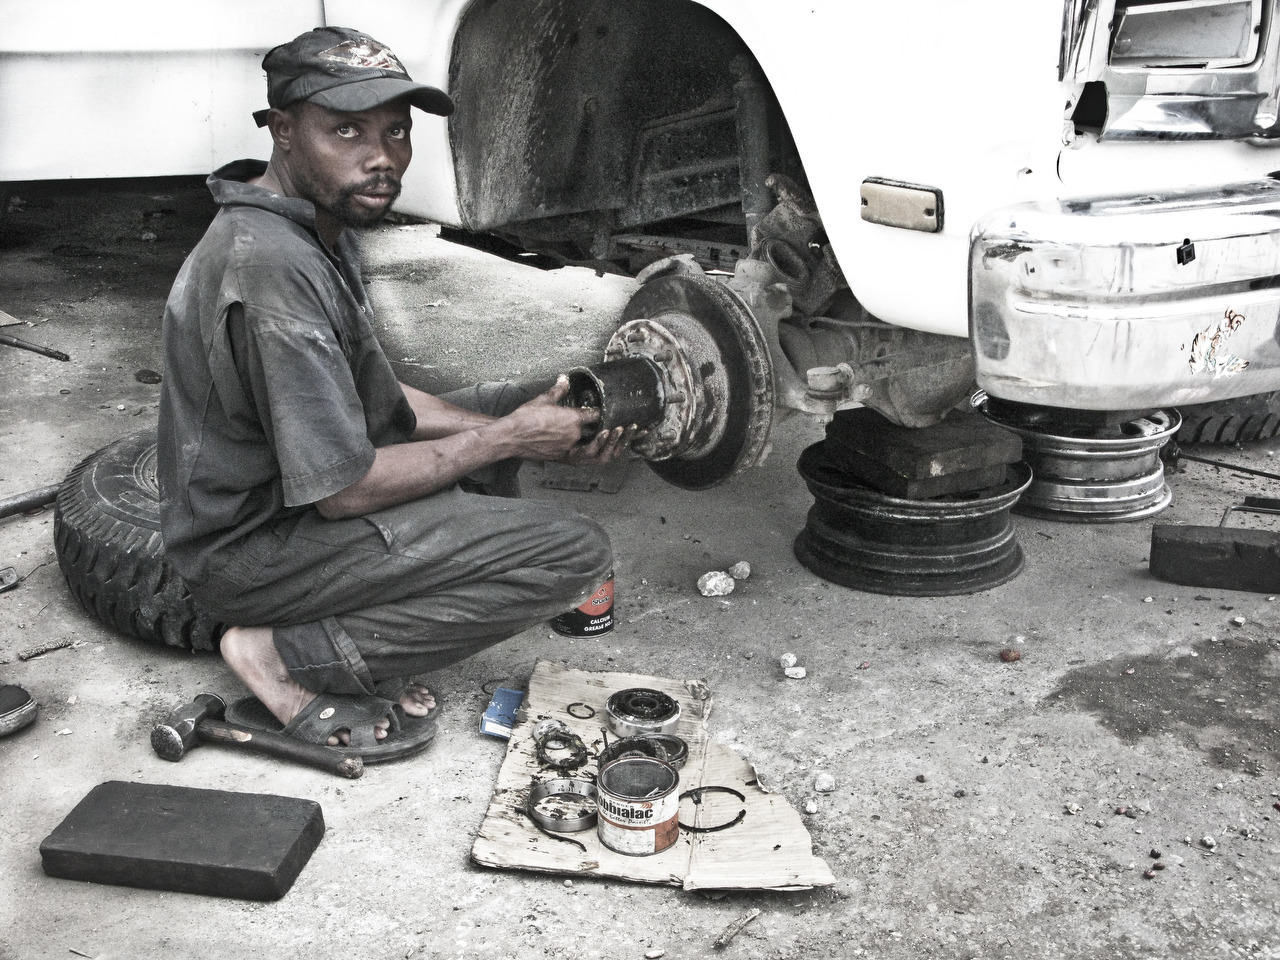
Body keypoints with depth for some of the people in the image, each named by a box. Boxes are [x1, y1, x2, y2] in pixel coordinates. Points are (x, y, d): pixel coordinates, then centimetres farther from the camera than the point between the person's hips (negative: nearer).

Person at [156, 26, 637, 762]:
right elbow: (344, 490, -25)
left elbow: (376, 398, 11)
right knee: (575, 553, -17)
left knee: (504, 405, 20)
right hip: (255, 543, -10)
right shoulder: (272, 267, -27)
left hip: (299, 482, 10)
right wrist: (506, 440, -12)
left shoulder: (319, 225, 6)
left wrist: (526, 429, -1)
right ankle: (288, 657, -10)